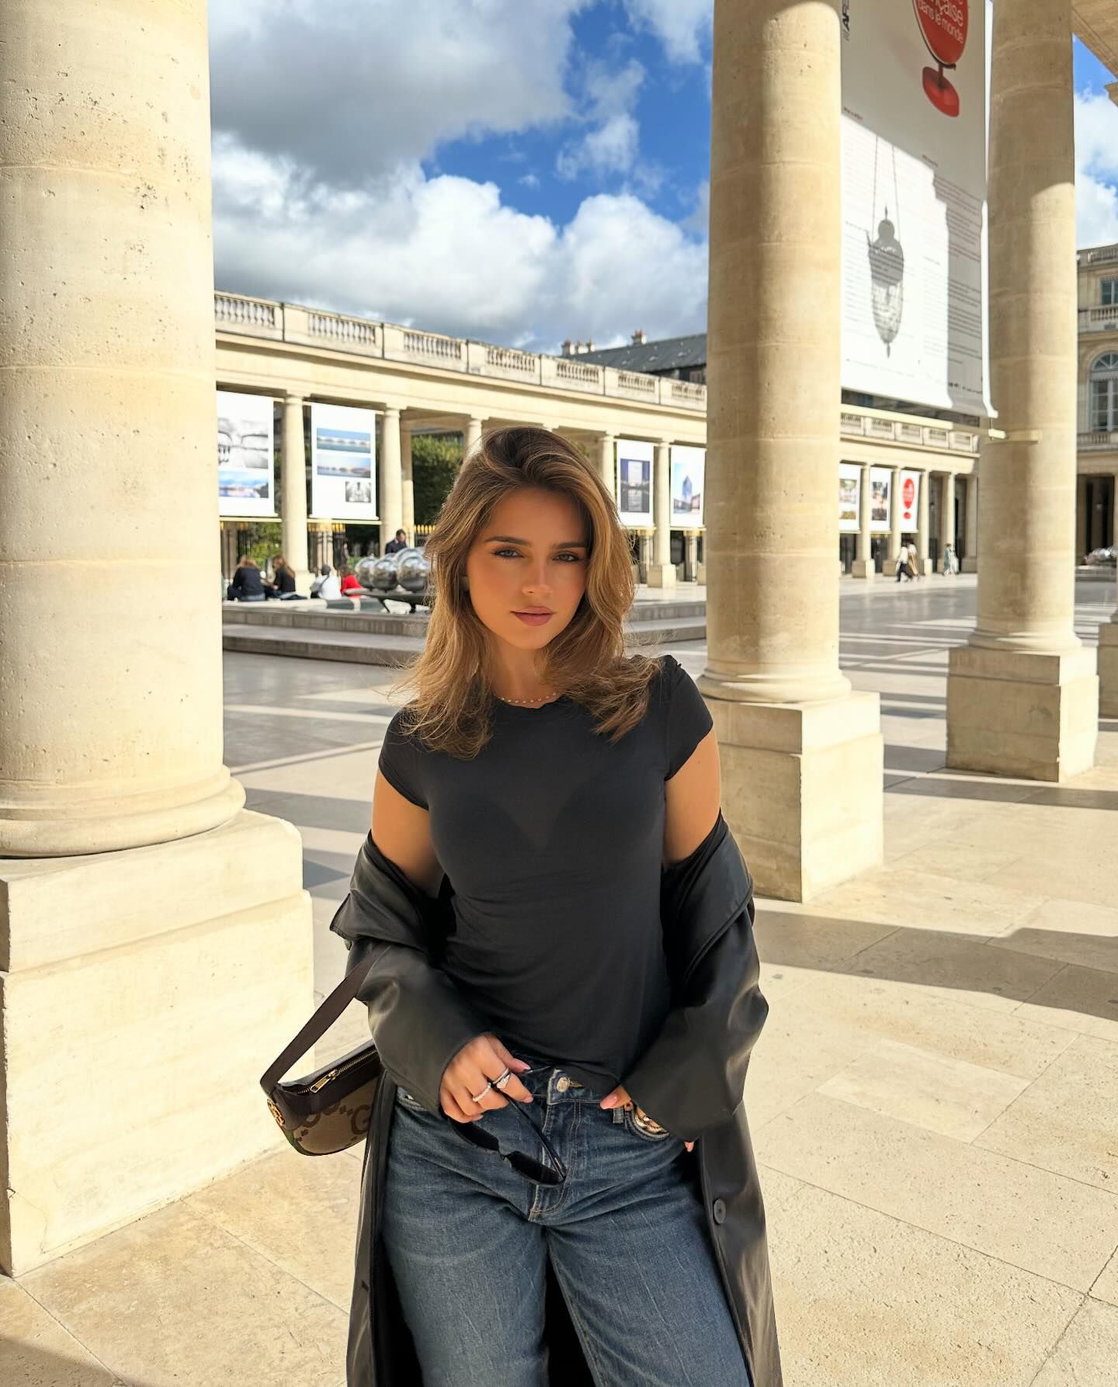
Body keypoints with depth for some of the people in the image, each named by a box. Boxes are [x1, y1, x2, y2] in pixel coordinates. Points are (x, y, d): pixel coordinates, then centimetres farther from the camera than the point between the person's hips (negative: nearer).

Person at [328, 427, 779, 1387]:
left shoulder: (661, 709, -5)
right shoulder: (422, 743, -1)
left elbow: (711, 908, 2)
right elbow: (382, 923, 8)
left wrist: (684, 1079, -5)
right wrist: (435, 1041, -9)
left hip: (632, 1149, -1)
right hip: (454, 1140, 1)